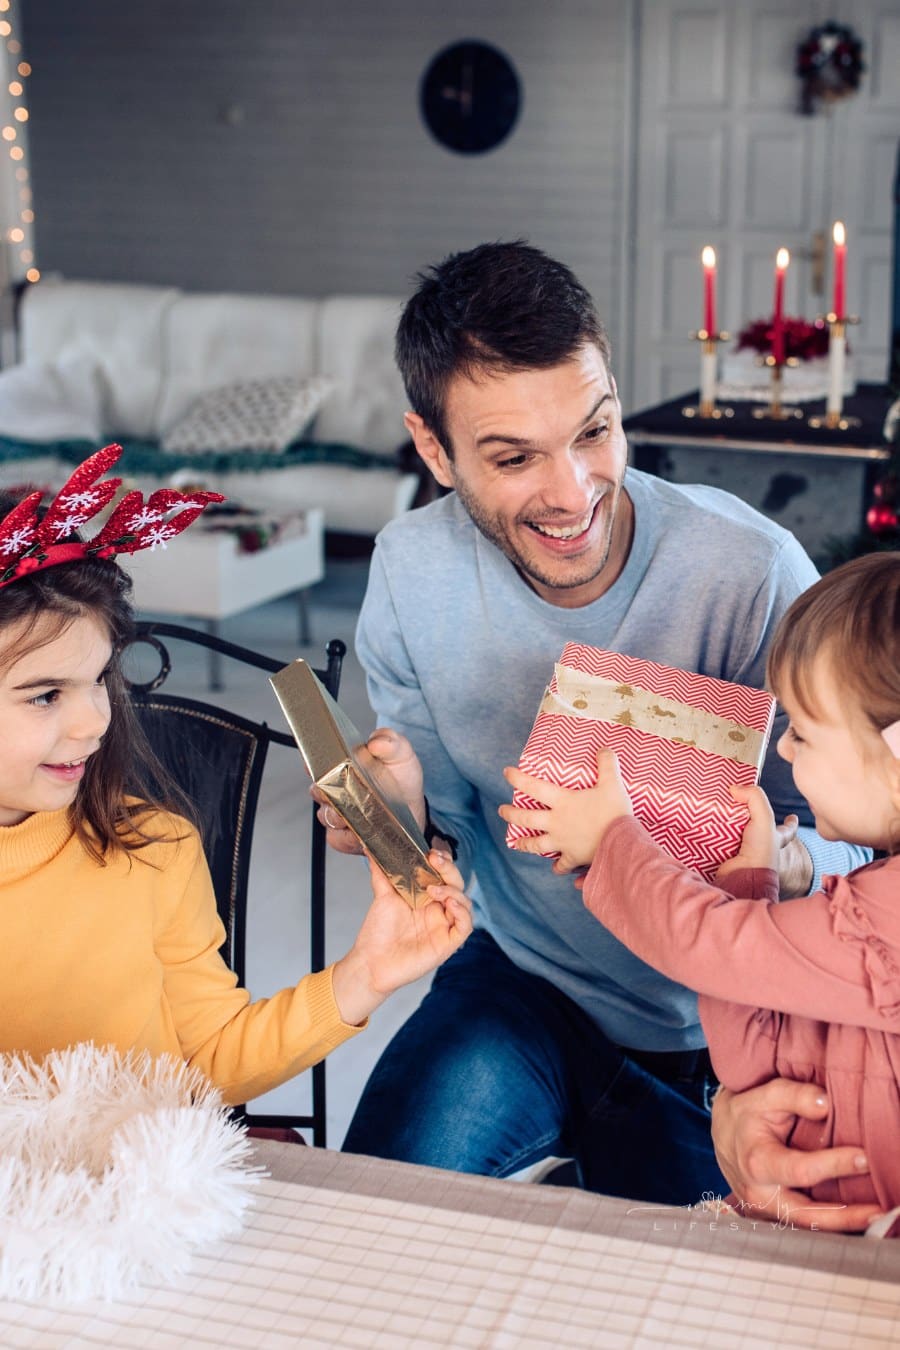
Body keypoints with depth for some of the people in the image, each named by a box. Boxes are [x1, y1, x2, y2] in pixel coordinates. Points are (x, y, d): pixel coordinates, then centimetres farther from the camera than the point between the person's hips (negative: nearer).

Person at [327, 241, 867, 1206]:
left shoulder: (754, 571, -24)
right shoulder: (411, 571, -11)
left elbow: (858, 846, -17)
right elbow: (448, 812, 1)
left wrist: (780, 862, -41)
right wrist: (404, 810, -24)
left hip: (718, 1028, -1)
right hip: (519, 976, 2)